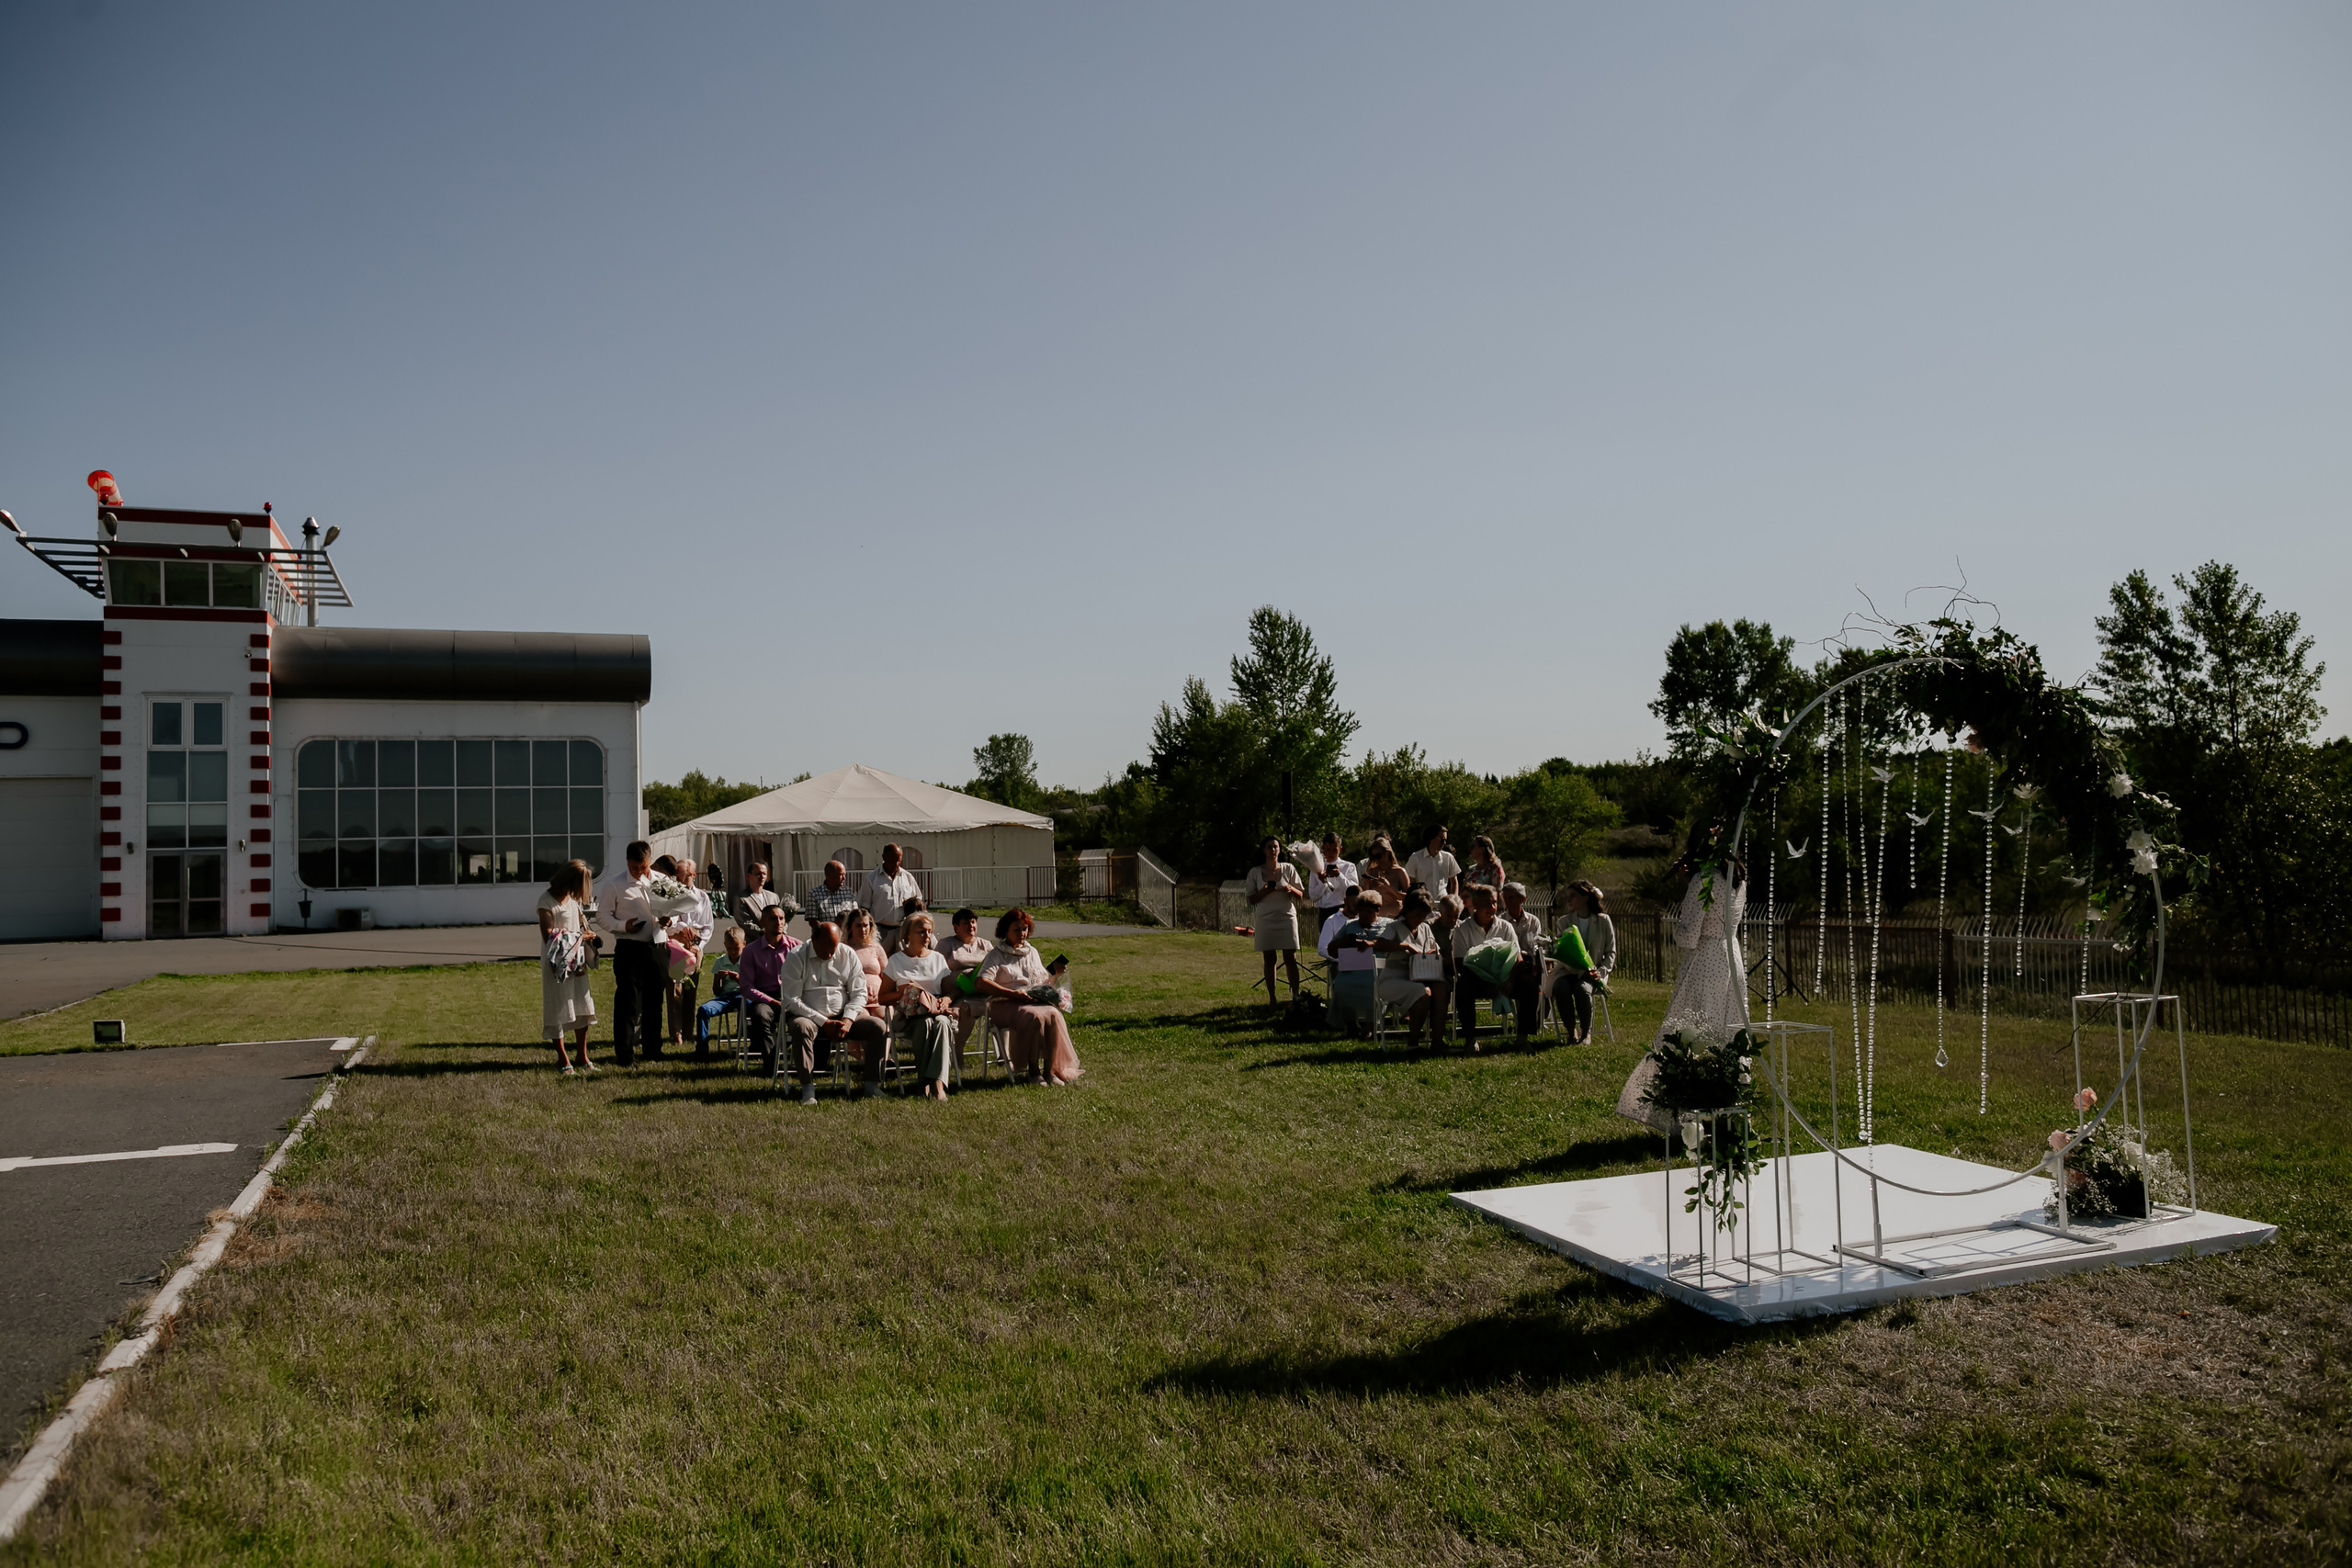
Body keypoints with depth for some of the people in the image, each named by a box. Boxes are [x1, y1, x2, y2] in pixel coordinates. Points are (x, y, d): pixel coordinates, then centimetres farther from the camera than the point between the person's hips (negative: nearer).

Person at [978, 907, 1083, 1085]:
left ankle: (1050, 1070, -23)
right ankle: (1032, 1071, -23)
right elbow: (982, 983, -12)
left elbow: (1043, 982, 27)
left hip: (1036, 1001, 5)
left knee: (1054, 1015, -30)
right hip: (1005, 1004, -5)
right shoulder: (996, 955, 4)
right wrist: (1013, 994, -21)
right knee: (1035, 1017, -36)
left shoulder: (1032, 952, 23)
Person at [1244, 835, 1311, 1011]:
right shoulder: (1255, 872, 4)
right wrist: (1263, 892, -14)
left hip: (1287, 917, 0)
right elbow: (1251, 899, 5)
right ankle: (1272, 998, 7)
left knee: (1291, 959, -4)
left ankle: (1295, 996, 0)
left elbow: (1301, 896, 8)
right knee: (1269, 960, 2)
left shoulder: (1289, 869, 5)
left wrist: (1291, 889, -13)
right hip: (1265, 919, 0)